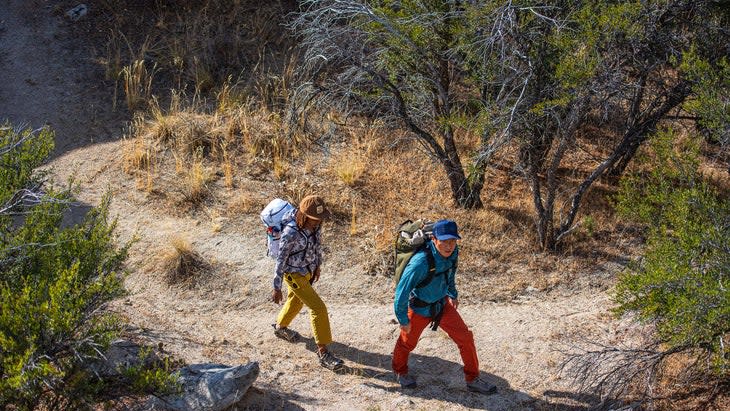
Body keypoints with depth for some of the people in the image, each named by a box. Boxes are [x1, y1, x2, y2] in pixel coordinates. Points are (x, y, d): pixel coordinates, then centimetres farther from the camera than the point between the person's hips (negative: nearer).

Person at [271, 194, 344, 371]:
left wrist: (318, 266, 17)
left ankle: (280, 327, 58)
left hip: (308, 269, 8)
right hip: (294, 275, -8)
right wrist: (277, 288, -16)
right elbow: (280, 260, -23)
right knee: (318, 308, -11)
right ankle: (323, 353, -3)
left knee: (296, 300, 30)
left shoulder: (314, 224, -13)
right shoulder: (290, 234, -33)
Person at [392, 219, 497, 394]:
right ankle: (400, 371, 49)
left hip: (442, 304, 5)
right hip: (419, 309, -5)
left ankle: (473, 380, 19)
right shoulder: (421, 262, -39)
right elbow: (402, 291, -29)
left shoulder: (452, 252, -17)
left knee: (465, 338, 2)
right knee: (407, 342, 19)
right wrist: (403, 320, -20)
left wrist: (453, 294, 18)